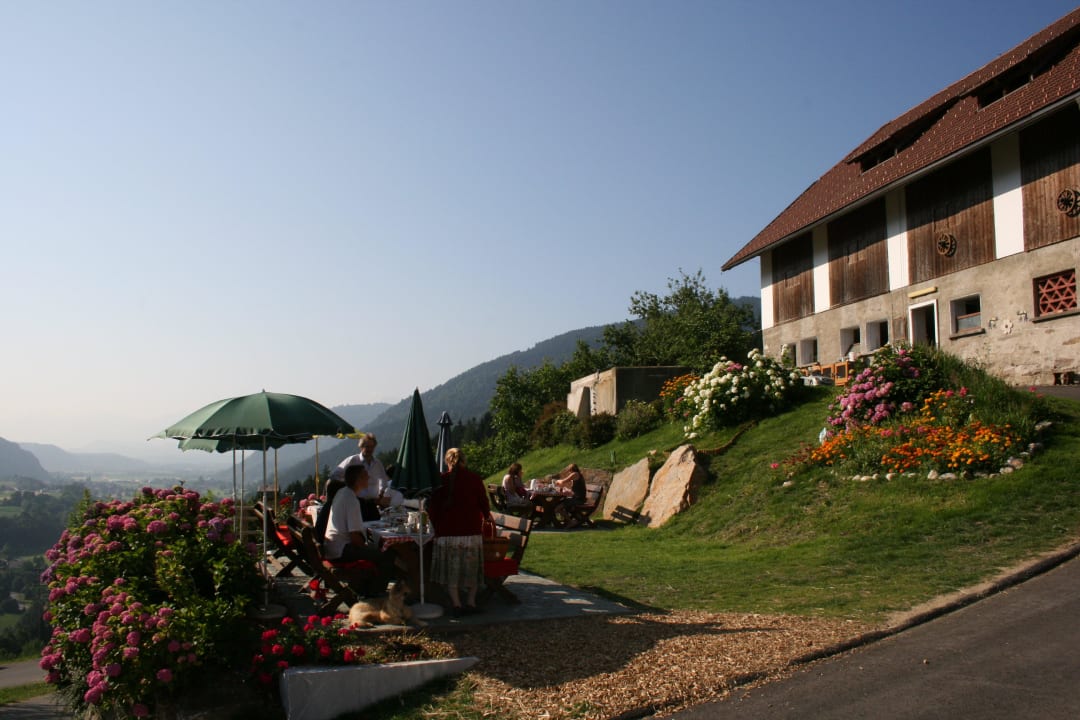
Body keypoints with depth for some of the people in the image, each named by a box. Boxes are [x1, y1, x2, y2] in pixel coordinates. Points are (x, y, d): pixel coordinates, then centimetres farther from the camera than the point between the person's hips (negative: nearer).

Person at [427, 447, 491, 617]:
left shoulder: (441, 480, 1)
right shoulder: (474, 479, -1)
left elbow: (432, 507, 2)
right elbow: (484, 503, 4)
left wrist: (437, 526, 16)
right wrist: (486, 516, 25)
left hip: (447, 531, 0)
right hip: (471, 531, 1)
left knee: (451, 569, 7)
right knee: (471, 568, 14)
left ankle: (456, 604, 3)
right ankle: (471, 602, 15)